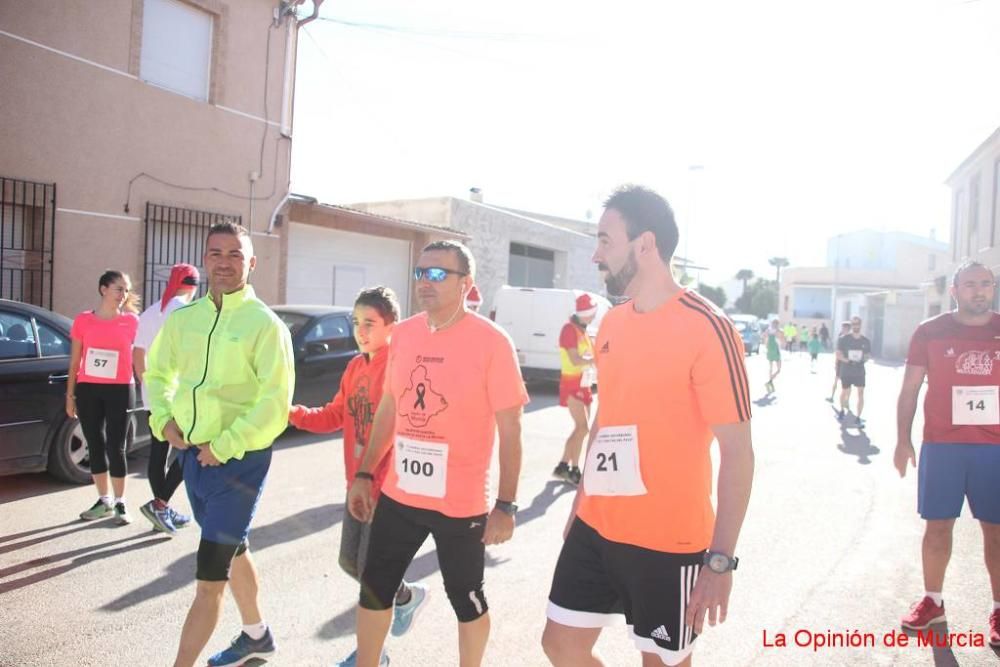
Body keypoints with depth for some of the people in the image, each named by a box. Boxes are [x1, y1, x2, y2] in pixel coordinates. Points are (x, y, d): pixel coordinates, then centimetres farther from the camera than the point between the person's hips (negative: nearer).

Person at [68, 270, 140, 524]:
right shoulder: (83, 320, 3)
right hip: (88, 390, 2)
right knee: (95, 446, 10)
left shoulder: (132, 321, -1)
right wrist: (70, 394, 6)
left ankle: (120, 503, 12)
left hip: (119, 390, -2)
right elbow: (74, 362, 7)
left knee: (116, 447, 1)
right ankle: (104, 500, 22)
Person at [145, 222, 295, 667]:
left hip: (240, 460, -7)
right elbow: (157, 373, 16)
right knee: (232, 549, 23)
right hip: (194, 455, 7)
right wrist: (164, 418, -1)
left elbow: (275, 404, -18)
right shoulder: (183, 318, 4)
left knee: (210, 574, -3)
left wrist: (224, 447, -19)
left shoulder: (265, 324, -13)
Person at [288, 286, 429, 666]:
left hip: (389, 488, -8)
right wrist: (295, 414, -4)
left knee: (370, 571, 4)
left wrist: (376, 480, -27)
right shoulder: (355, 367, 8)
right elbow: (335, 416, 11)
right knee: (349, 562, 18)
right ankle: (408, 596, 42)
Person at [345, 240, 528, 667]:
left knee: (466, 600, 15)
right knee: (374, 590, 18)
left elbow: (510, 429, -13)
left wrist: (506, 505, -15)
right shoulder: (403, 334, 3)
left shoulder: (491, 342, -14)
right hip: (399, 495, 5)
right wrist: (364, 474, 12)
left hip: (461, 503, -5)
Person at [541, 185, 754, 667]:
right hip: (596, 529, 7)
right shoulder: (611, 324, 6)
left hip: (667, 542, -6)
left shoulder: (706, 327, -17)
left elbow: (737, 452, -17)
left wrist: (720, 560, -20)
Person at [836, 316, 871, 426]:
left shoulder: (866, 341, 2)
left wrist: (864, 359, -11)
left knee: (861, 393, -8)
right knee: (844, 392, 14)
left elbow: (869, 355, 12)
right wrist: (847, 360, -25)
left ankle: (858, 418, -1)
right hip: (846, 371, -1)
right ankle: (842, 411, 40)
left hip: (860, 371, 1)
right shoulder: (843, 339, -7)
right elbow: (838, 354, -8)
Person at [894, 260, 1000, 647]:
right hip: (941, 446, -1)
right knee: (938, 525, 7)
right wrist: (903, 440, -2)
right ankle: (932, 600, 20)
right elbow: (910, 389, 3)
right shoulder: (930, 332, 0)